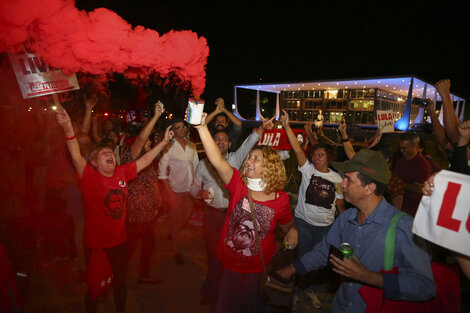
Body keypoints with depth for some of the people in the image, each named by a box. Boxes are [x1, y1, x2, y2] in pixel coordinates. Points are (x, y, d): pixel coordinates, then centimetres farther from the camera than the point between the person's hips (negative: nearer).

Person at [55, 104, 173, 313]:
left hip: (119, 241, 4)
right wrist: (68, 129, -46)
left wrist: (164, 142, 1)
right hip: (95, 243, -4)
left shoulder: (122, 173, -3)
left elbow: (145, 160, 3)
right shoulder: (89, 176, -15)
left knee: (121, 281, 22)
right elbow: (76, 156, -31)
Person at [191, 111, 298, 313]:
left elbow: (287, 224, 8)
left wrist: (292, 232, -16)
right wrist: (202, 128, -39)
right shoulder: (238, 184, -12)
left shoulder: (281, 199, -11)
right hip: (230, 264, 1)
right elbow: (217, 161, -28)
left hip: (259, 268, -1)